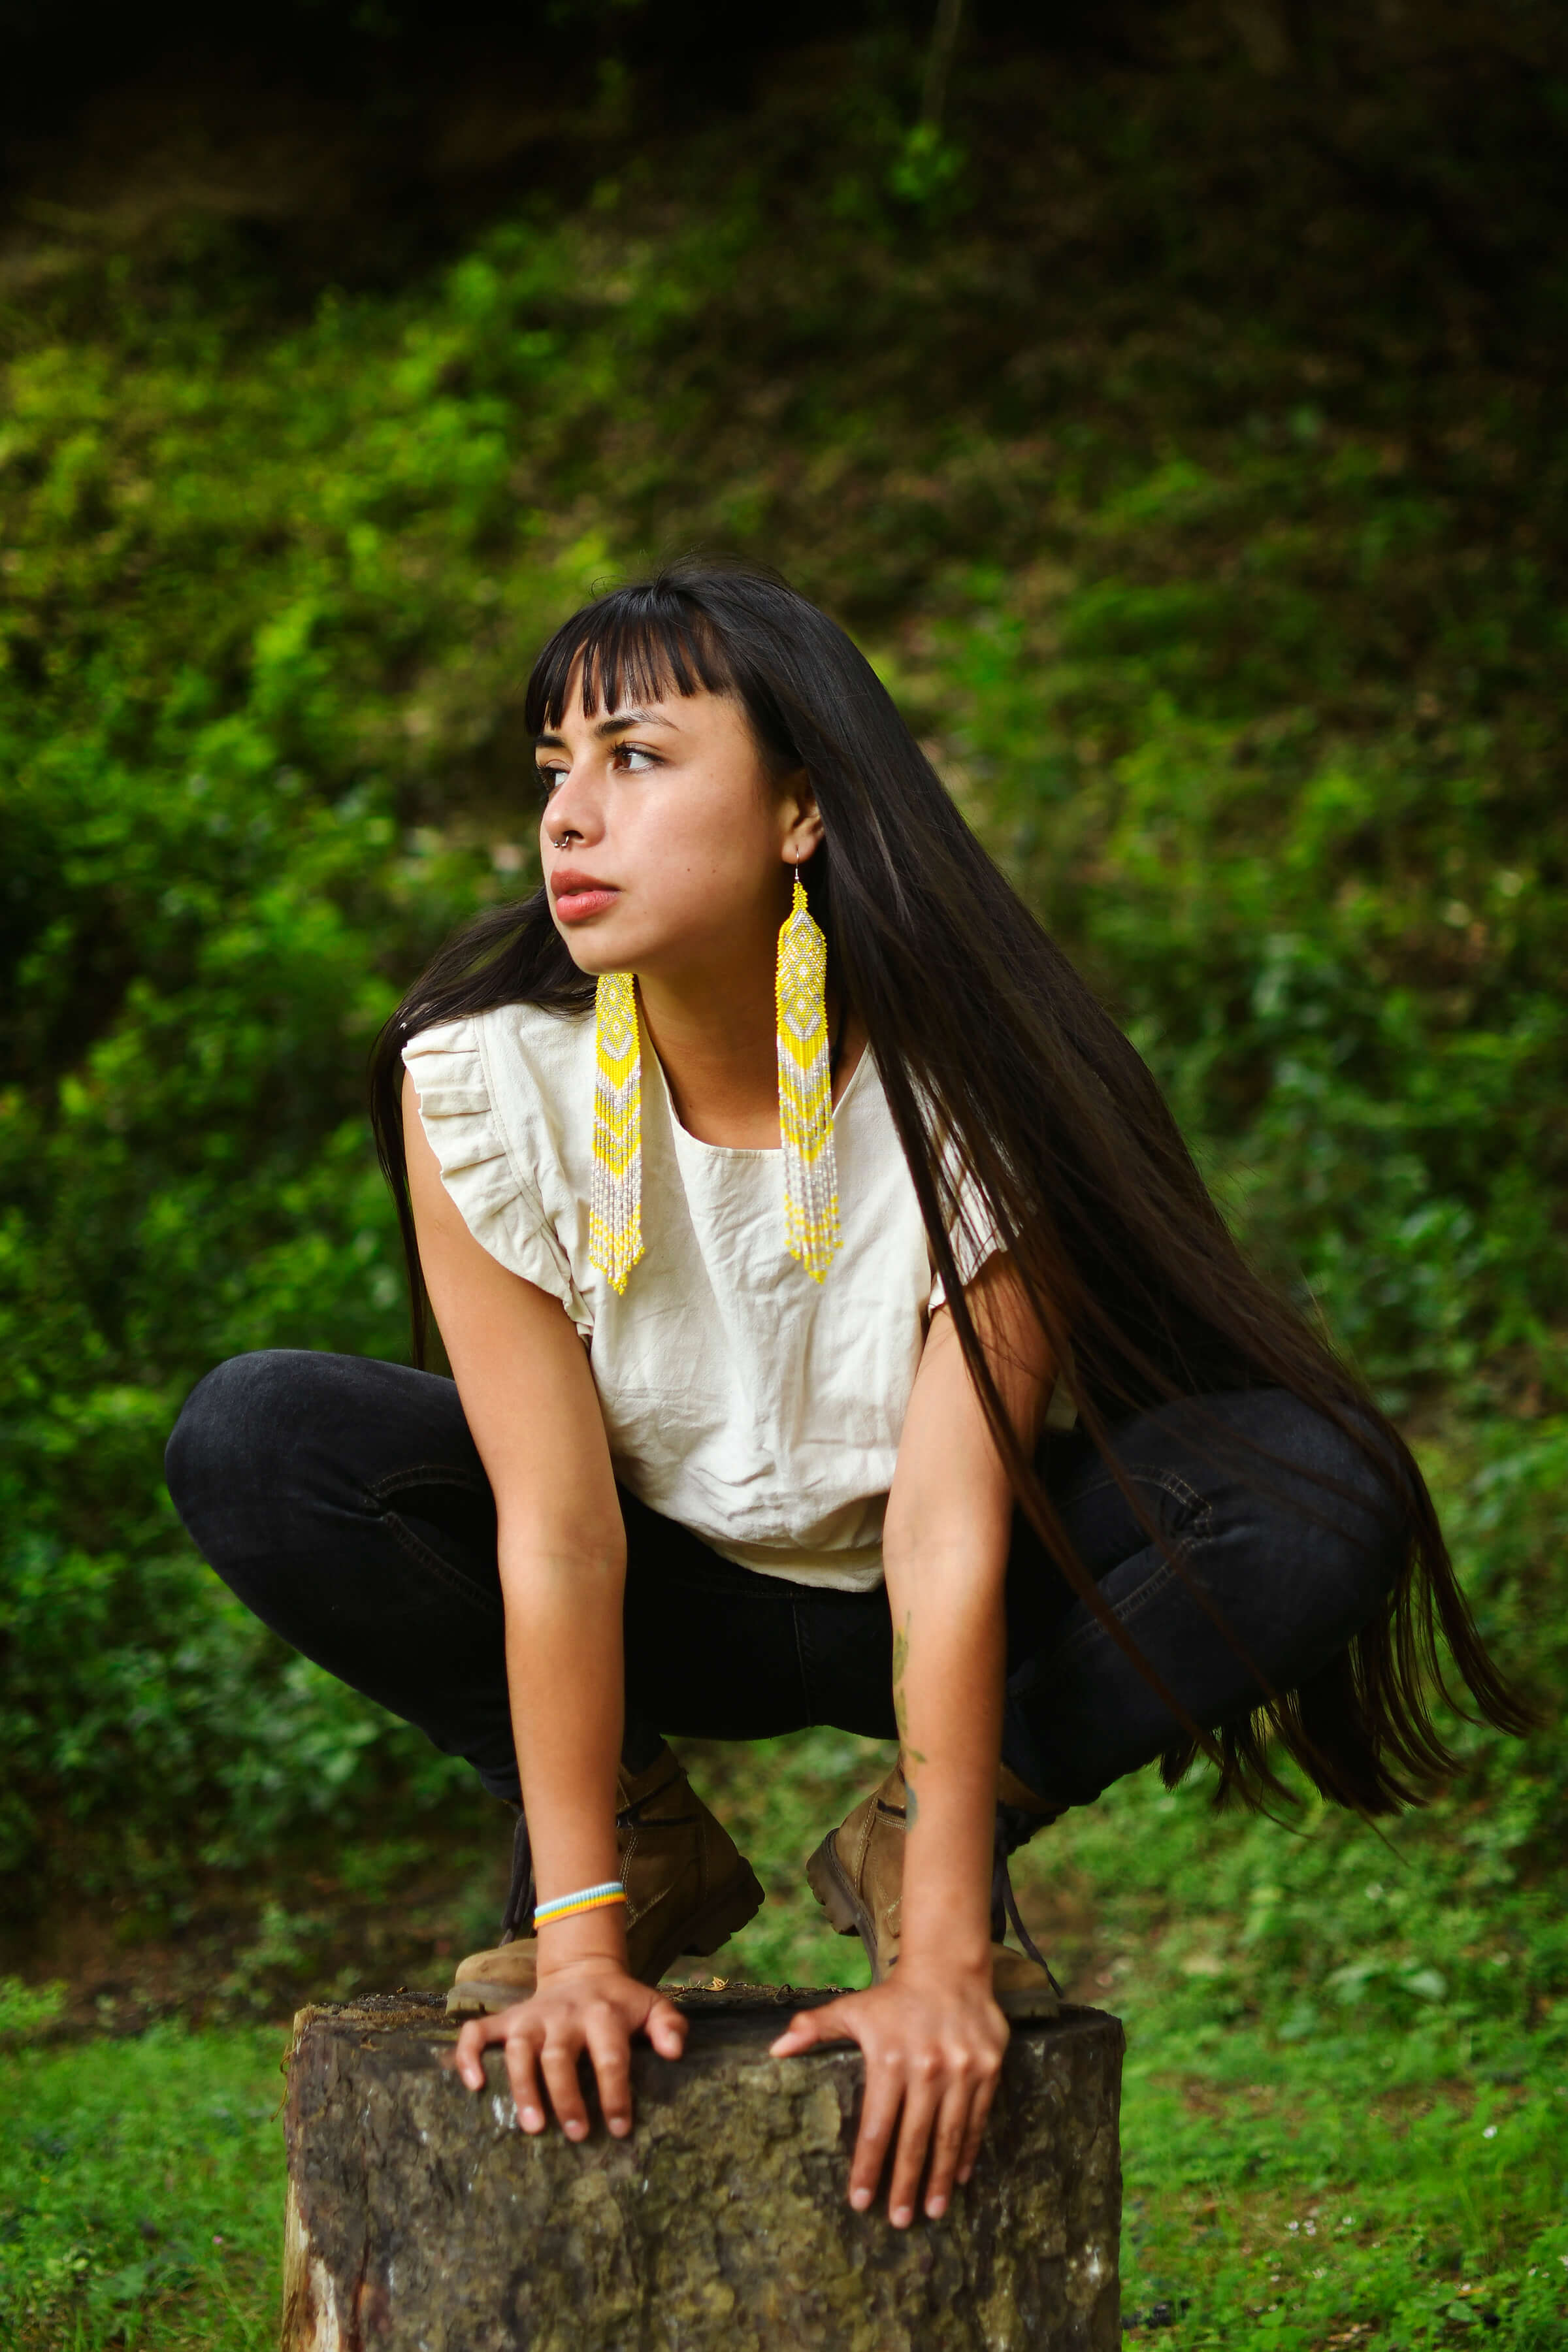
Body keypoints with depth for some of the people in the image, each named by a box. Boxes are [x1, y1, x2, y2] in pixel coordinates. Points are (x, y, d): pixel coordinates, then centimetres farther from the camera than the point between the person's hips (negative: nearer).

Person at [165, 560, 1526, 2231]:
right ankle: (640, 1851, -4)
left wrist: (940, 1963, -33)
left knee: (1320, 1499, -28)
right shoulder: (481, 1076, -22)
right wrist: (581, 1939, -27)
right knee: (249, 1446, -24)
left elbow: (951, 1531, -28)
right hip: (668, 1606, 1)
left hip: (929, 1629, -1)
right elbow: (555, 1526, -23)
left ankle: (923, 1852, -6)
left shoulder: (971, 1087, -25)